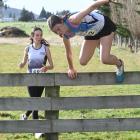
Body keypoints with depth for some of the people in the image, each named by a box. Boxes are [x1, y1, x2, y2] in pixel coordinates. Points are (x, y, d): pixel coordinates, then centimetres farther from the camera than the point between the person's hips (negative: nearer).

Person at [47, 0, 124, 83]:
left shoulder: (73, 21, -37)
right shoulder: (66, 36, -14)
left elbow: (92, 7, -32)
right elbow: (69, 53, 4)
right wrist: (71, 69, 13)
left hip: (104, 26, -7)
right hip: (92, 33, 7)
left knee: (104, 59, -20)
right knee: (83, 61, 0)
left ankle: (119, 64, 14)